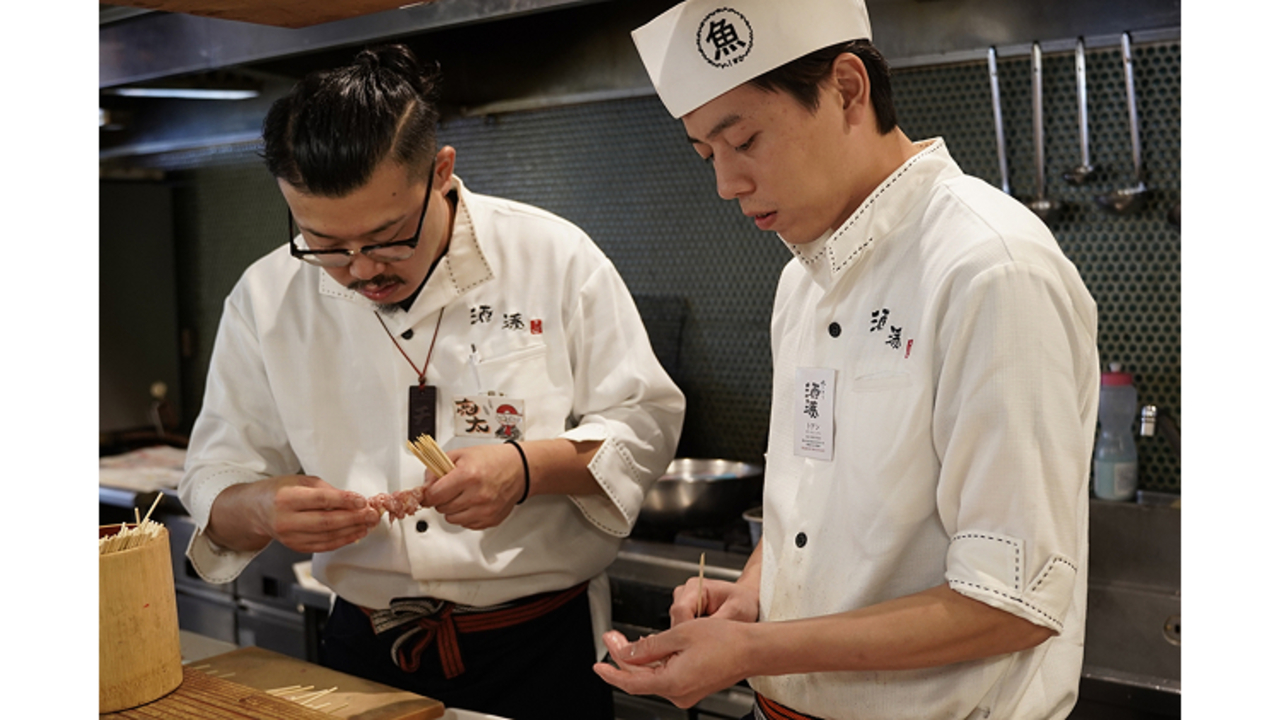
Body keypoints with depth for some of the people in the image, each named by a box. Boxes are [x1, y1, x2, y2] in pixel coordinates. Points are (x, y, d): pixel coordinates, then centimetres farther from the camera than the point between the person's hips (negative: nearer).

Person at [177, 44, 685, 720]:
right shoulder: (265, 299, -3)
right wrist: (264, 509, -22)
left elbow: (645, 421, -6)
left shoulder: (553, 257, -10)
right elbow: (216, 481, 2)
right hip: (363, 654, 3)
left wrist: (527, 467, -24)